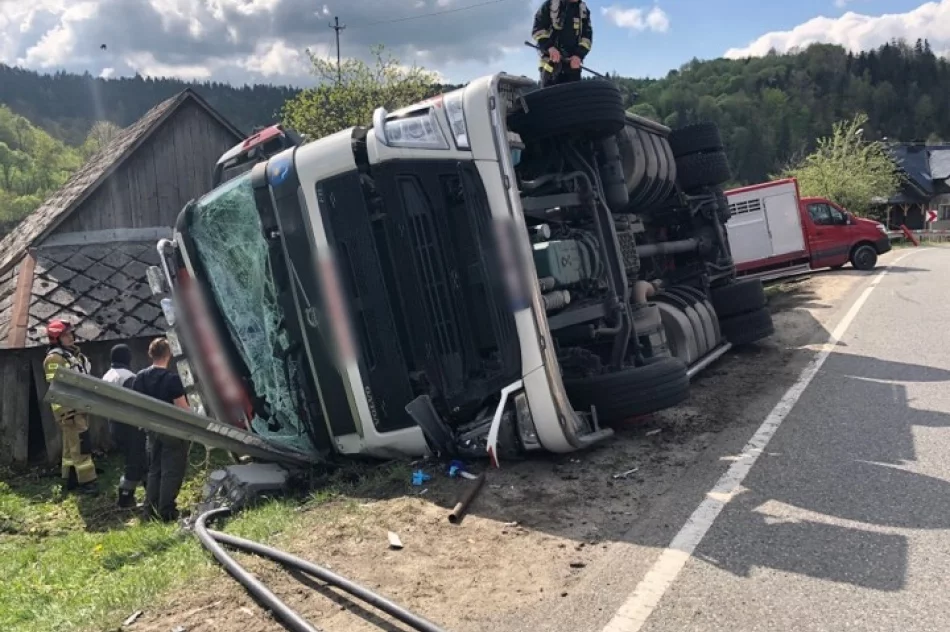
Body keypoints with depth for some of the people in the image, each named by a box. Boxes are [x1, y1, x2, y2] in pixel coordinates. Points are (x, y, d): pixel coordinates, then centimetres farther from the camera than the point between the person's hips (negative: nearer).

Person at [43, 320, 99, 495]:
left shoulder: (74, 354, 14)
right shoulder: (54, 358, -15)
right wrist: (65, 412, -25)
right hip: (69, 409, -9)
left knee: (71, 446, 15)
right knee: (81, 445, -9)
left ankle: (71, 480, 24)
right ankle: (87, 481, -5)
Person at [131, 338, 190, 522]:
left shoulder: (139, 377, 2)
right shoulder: (172, 378, -19)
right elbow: (182, 408, -18)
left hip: (152, 430, 6)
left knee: (154, 470, 16)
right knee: (171, 472, 1)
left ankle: (151, 510, 18)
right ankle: (166, 512, 2)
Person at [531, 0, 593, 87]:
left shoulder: (583, 10, 13)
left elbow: (587, 36, 10)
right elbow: (537, 29, 0)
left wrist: (579, 55, -9)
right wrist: (549, 47, -17)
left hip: (573, 63, 3)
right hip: (551, 62, -2)